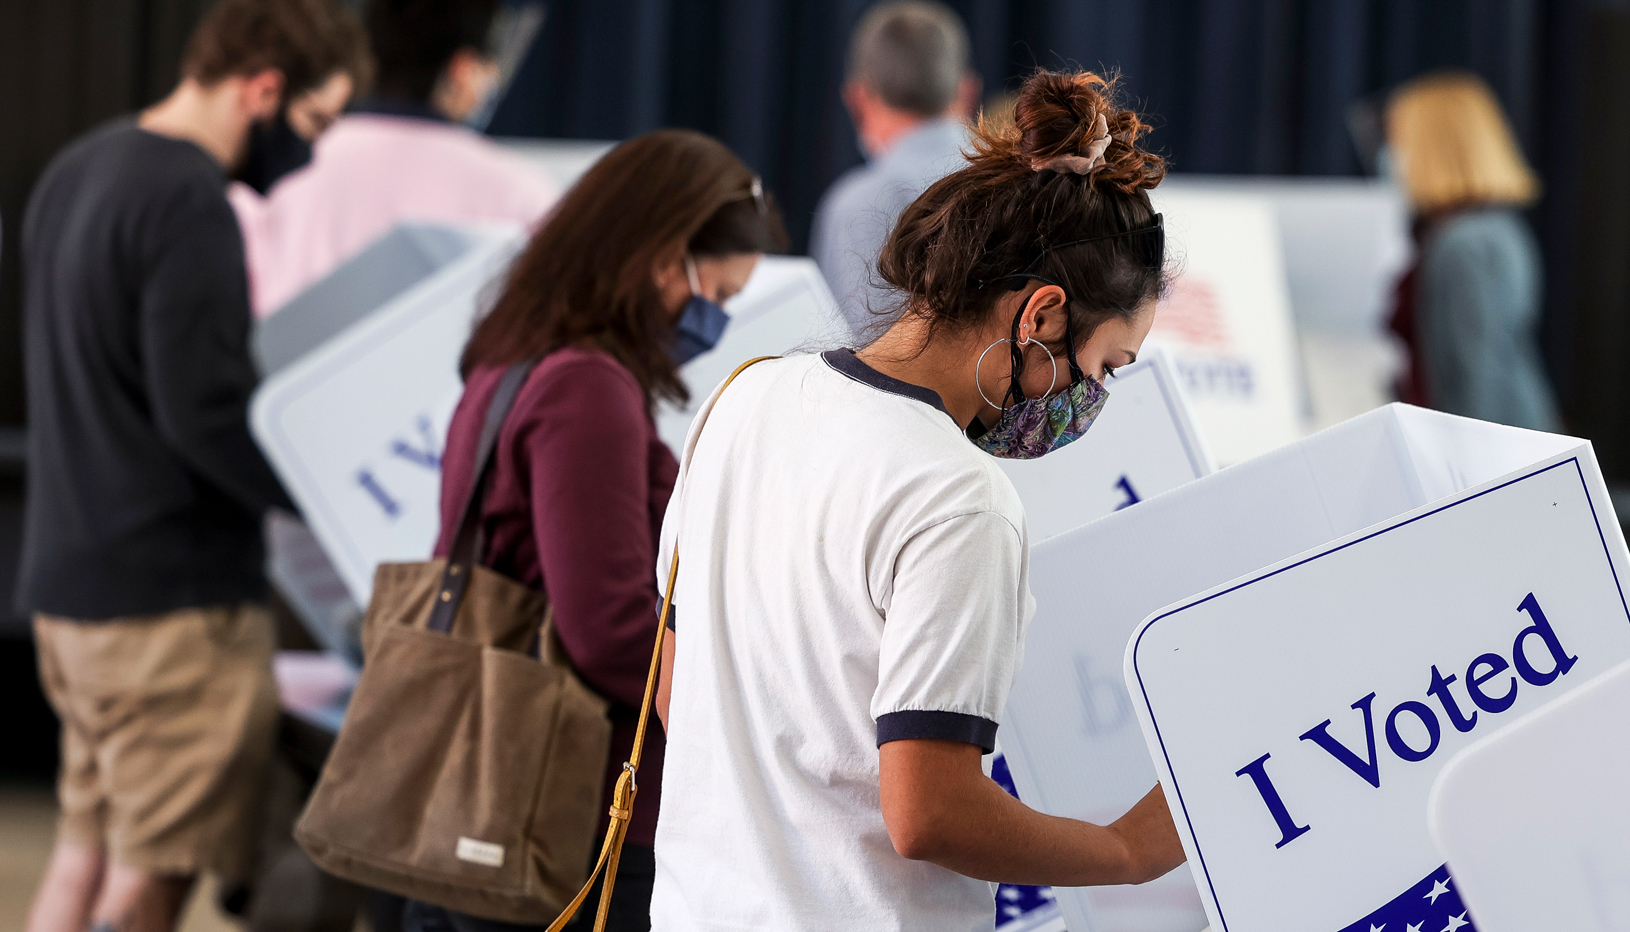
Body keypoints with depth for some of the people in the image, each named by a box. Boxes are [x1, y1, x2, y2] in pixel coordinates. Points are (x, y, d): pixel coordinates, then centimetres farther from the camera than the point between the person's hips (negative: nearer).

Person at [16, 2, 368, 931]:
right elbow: (207, 415, -22)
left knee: (86, 849, 15)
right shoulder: (190, 202, -18)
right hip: (173, 597, -9)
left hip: (67, 576, 9)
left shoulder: (78, 170, 13)